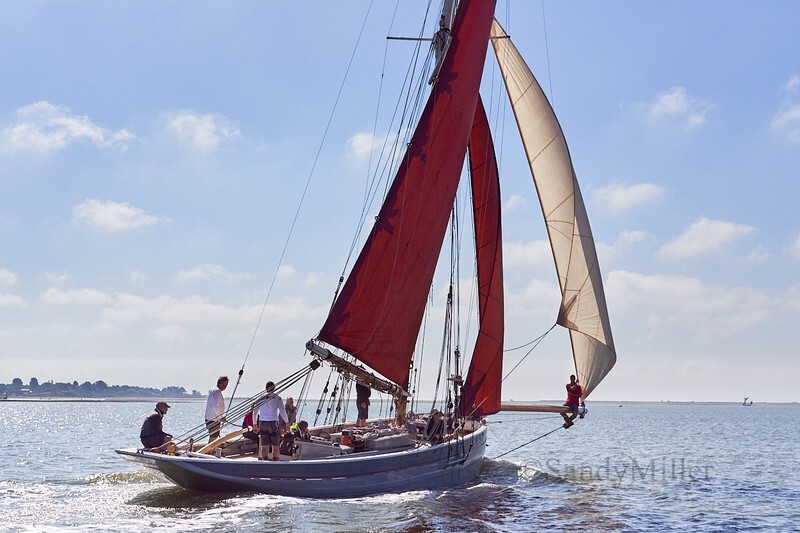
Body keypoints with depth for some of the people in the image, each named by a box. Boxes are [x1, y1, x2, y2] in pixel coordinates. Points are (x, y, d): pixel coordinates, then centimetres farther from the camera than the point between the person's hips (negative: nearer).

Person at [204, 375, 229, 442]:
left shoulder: (212, 390, 17)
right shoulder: (217, 391, -15)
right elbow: (215, 407, -23)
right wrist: (221, 417, -14)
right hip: (213, 419, -10)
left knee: (213, 437, 18)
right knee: (213, 437, -7)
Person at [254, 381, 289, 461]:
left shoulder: (261, 398, 7)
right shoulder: (277, 398, -2)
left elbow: (255, 413, 11)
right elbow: (283, 412, -3)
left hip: (262, 422, 3)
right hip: (273, 422, -3)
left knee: (264, 445, 5)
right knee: (275, 445, 3)